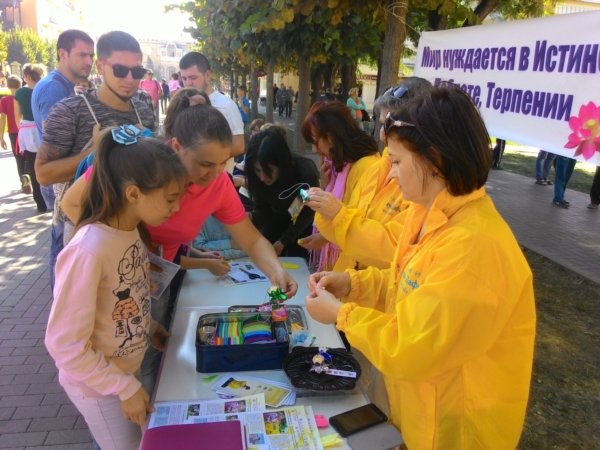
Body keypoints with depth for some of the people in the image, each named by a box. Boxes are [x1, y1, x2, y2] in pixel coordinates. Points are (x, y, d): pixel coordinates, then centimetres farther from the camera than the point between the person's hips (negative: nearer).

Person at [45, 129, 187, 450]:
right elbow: (64, 344, -26)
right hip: (97, 383, -7)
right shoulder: (89, 250, -32)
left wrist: (149, 327, 0)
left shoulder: (131, 229, -8)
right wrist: (126, 388, -19)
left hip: (126, 368, 7)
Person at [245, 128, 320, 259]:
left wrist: (283, 241, -20)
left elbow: (308, 212, -18)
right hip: (276, 222, 3)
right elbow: (261, 209, -13)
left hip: (303, 225, -3)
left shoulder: (306, 171, -32)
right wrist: (250, 221, -36)